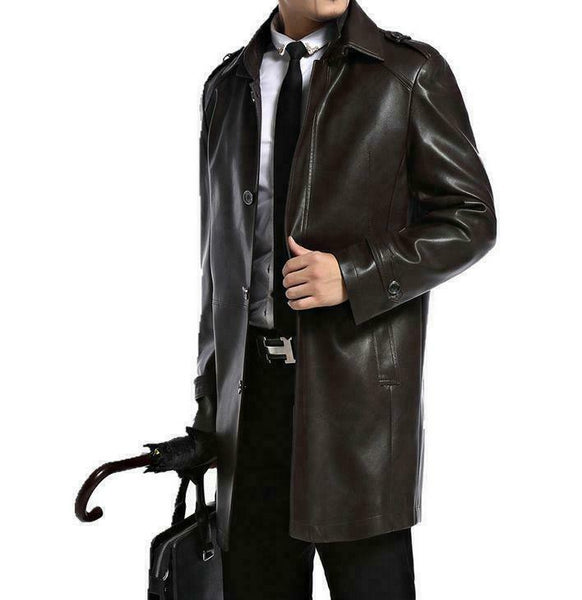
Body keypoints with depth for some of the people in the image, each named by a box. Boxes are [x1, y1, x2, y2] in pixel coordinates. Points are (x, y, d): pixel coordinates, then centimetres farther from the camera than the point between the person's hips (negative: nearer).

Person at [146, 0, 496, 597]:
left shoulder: (410, 72, 1)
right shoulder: (227, 84, 13)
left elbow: (471, 218, 0)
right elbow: (220, 256, 14)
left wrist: (352, 274, -15)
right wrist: (208, 411, 13)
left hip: (357, 382, -3)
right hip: (250, 387, 4)